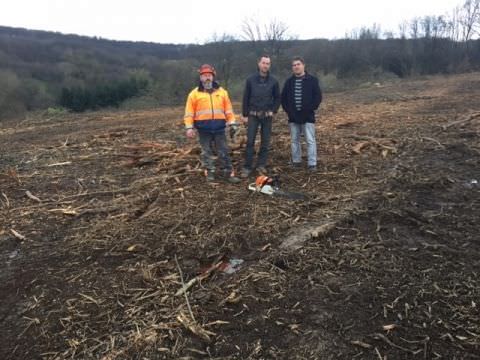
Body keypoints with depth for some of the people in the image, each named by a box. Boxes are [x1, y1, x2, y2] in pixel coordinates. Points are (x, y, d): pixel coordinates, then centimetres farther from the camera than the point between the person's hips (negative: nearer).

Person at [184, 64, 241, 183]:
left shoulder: (222, 92, 7)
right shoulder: (195, 93, 1)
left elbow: (228, 109, 9)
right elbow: (189, 112, -1)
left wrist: (232, 123, 3)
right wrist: (189, 127, -8)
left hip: (219, 127, 1)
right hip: (204, 128, -1)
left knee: (224, 151, 5)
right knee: (207, 152, 8)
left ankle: (229, 173, 11)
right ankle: (210, 172, 20)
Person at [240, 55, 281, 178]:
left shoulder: (273, 81, 2)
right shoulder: (250, 79, 0)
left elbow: (277, 98, 10)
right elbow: (245, 98, 2)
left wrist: (273, 111, -4)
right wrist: (245, 115, 0)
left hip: (267, 116, 1)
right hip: (253, 115, -1)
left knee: (265, 142, 5)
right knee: (250, 141, -4)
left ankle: (261, 165, 16)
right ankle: (247, 167, 2)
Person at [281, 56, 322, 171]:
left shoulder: (312, 80, -1)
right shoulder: (289, 81, 9)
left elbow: (318, 96, -2)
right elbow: (283, 97, 14)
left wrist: (311, 109, -10)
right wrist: (287, 110, 3)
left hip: (308, 116, -3)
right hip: (293, 116, 4)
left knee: (310, 140, -4)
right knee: (294, 140, 10)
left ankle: (312, 164, -1)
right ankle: (296, 161, 20)